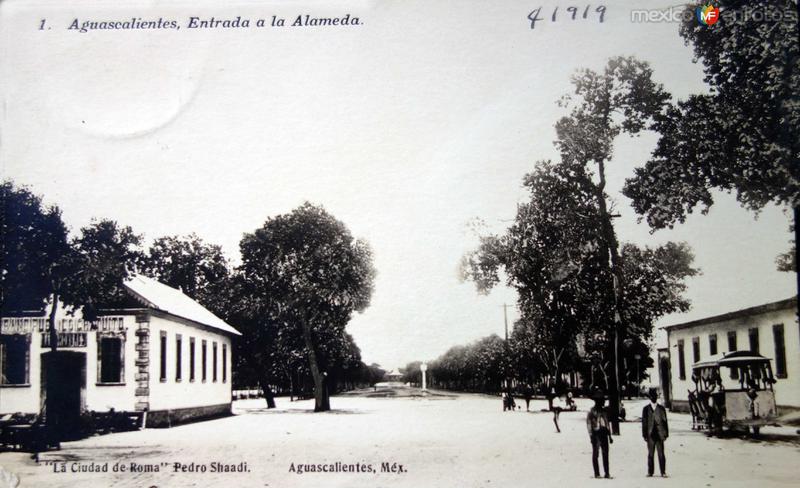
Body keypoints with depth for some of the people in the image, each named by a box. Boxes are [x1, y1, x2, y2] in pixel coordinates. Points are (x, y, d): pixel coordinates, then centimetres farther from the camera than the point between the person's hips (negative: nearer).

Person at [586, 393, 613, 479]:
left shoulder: (604, 411, 16)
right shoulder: (592, 411, -2)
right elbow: (588, 423, -6)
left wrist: (609, 435, 18)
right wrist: (591, 435, -13)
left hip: (604, 434, 6)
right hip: (596, 434, -6)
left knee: (605, 454, 5)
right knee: (595, 454, -2)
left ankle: (607, 473, 8)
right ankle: (596, 473, 1)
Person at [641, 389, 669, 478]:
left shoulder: (661, 408, 8)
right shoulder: (646, 409, 7)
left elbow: (665, 421, 8)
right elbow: (644, 422, 6)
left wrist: (666, 434, 3)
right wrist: (645, 435, 0)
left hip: (659, 434, 0)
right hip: (650, 435, 0)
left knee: (661, 454, -3)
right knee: (650, 454, 4)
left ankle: (663, 472, 1)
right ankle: (650, 472, 10)